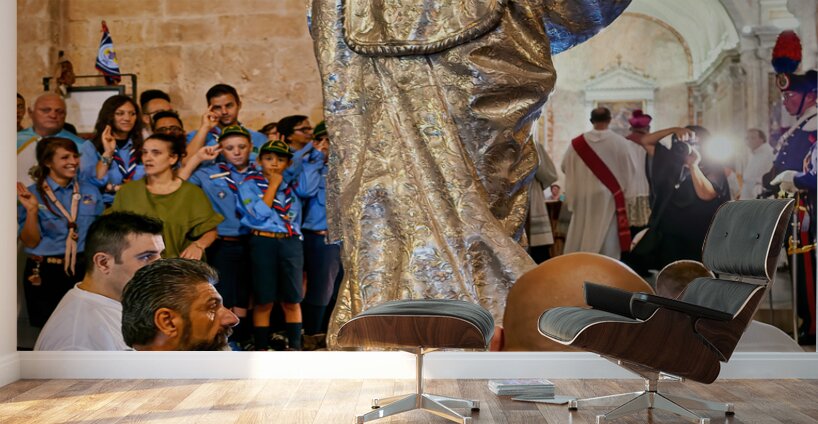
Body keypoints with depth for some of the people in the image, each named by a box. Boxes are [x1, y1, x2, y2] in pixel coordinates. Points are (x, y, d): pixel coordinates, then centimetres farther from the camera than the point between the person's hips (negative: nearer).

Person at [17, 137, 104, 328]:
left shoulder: (90, 192, 4)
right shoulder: (32, 194, -5)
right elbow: (30, 242, -8)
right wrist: (32, 210, -21)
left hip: (83, 271, 3)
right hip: (44, 274, -2)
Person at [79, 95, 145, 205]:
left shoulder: (143, 148, 14)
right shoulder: (90, 147, 8)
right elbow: (93, 185, -6)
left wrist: (113, 187, -5)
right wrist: (107, 153, -12)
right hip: (105, 206, -1)